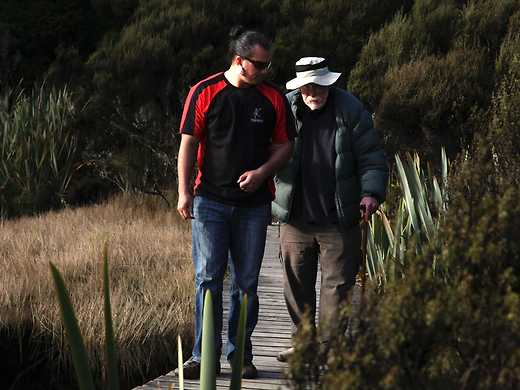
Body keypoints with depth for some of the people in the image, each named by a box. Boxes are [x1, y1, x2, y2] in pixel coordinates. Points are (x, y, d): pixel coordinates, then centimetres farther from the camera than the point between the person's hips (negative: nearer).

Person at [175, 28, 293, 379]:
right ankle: (205, 356, -1)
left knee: (246, 283, 6)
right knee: (208, 279, -5)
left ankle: (240, 355, 14)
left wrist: (262, 171, -8)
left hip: (254, 203, 2)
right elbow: (189, 143, 1)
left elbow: (285, 146, 11)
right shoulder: (205, 93, -1)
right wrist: (184, 192, -6)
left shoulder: (273, 98, 5)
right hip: (210, 201, -2)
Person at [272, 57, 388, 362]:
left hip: (339, 221, -2)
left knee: (337, 283, 1)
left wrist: (371, 193, -15)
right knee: (296, 282, 9)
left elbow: (372, 158, -2)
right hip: (295, 219, 2)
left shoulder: (351, 110, -3)